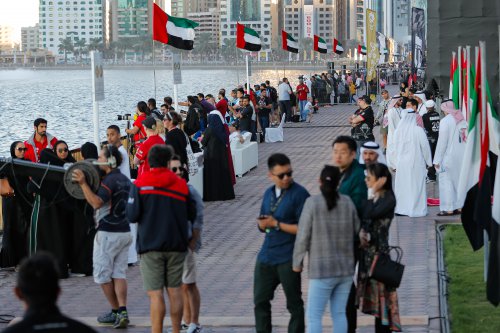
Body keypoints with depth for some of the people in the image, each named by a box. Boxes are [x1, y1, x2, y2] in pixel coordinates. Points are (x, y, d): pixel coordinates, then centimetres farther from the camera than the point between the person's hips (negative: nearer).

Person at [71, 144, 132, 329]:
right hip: (124, 232, 8)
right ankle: (122, 312, -6)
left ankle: (115, 311, 9)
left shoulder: (110, 180, -16)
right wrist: (85, 184, 22)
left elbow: (96, 203, -27)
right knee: (119, 273, 5)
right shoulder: (125, 180, 13)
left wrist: (83, 184, -28)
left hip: (108, 234, -8)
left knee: (102, 274, 4)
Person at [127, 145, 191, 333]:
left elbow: (132, 216, -9)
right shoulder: (181, 184, 4)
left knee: (155, 294, -5)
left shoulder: (140, 184, -5)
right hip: (176, 244, 3)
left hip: (151, 245, -3)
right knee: (175, 291, 10)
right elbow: (189, 216, 9)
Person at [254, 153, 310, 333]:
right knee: (260, 301, 12)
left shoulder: (299, 194, -11)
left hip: (288, 259, -7)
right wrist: (263, 224, -6)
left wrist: (277, 224, -14)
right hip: (266, 256, 7)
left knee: (294, 304, 6)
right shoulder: (268, 193, 11)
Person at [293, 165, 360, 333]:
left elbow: (303, 236, -11)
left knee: (314, 316, 1)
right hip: (346, 269, 5)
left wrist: (297, 262, 2)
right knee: (339, 313, 12)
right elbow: (356, 231, 7)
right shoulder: (347, 202, -1)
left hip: (322, 270, -5)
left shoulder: (312, 202, -13)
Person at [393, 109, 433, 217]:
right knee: (416, 186, 3)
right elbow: (425, 147, -8)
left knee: (402, 185, 11)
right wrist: (428, 162, 4)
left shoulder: (398, 130, -2)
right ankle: (416, 209, 5)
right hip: (416, 162, -4)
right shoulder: (418, 130, -13)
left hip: (401, 163, 4)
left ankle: (401, 208, 14)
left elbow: (396, 147, 5)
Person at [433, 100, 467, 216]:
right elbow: (466, 138, 6)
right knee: (459, 180, 14)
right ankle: (459, 206, 19)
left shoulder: (445, 121, -13)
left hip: (449, 156, -7)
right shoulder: (463, 120, 6)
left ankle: (448, 209, -1)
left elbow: (442, 141, -14)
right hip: (462, 156, 7)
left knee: (446, 181, -1)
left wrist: (437, 160, -9)